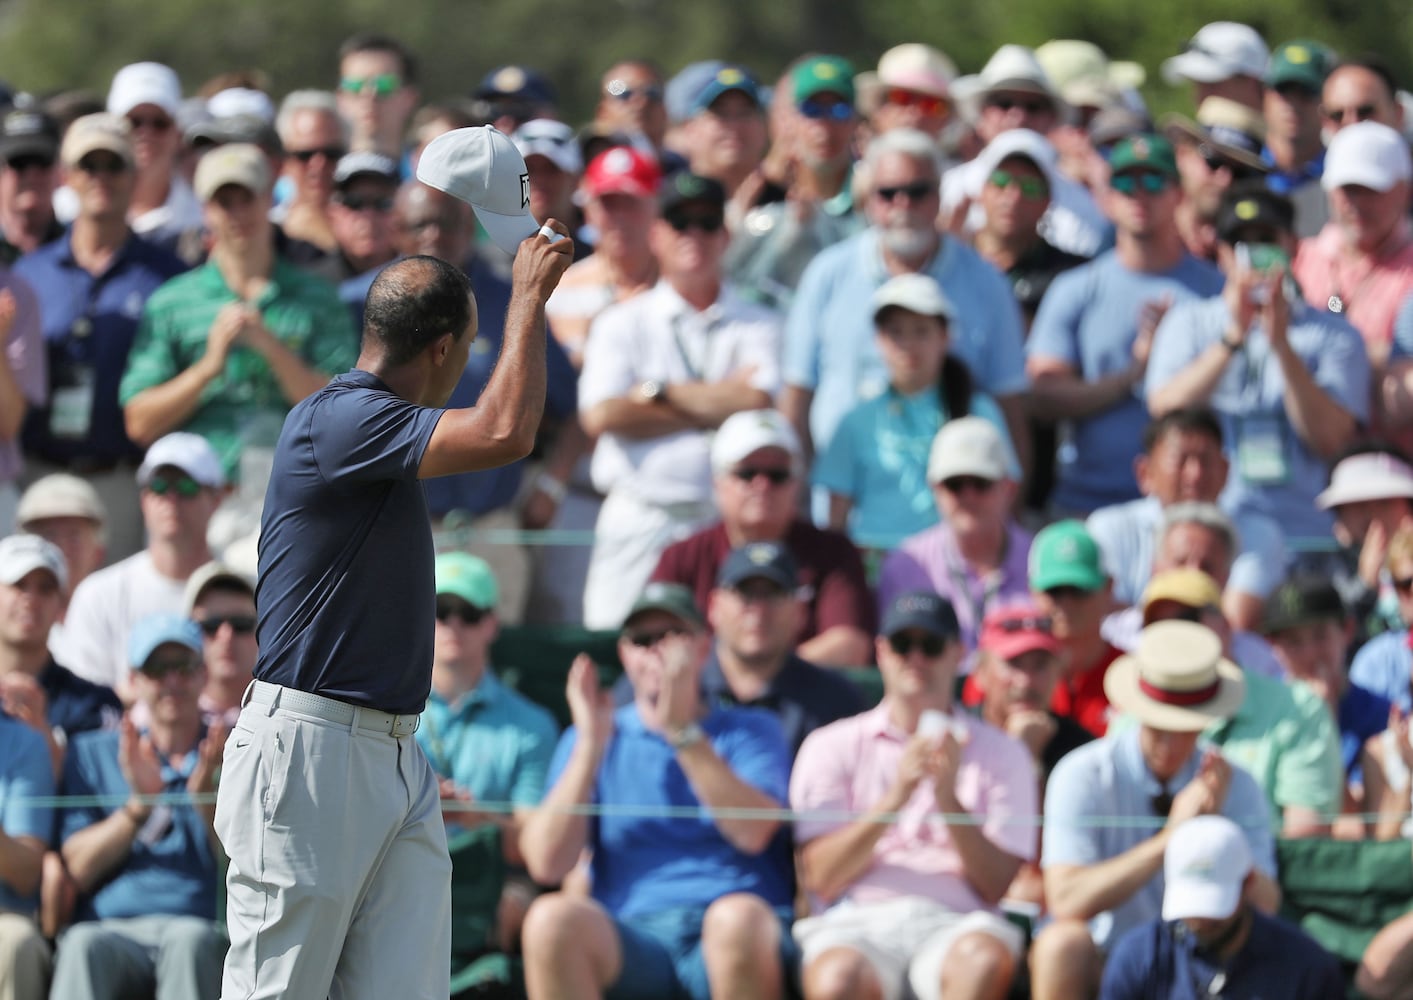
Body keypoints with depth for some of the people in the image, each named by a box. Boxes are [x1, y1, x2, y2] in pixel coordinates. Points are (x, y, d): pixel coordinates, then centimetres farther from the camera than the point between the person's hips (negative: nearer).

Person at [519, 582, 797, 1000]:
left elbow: (753, 832, -5)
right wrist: (591, 746, -1)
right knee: (554, 918, -32)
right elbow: (546, 864, 5)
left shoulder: (751, 730, 17)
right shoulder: (589, 739, 20)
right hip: (630, 941, 1)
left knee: (737, 918, -37)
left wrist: (683, 731, -10)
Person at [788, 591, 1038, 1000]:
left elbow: (997, 886, 6)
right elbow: (819, 877, 3)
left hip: (955, 924, 0)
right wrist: (895, 796, -8)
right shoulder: (831, 747, 17)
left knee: (983, 960, -38)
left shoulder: (1001, 754, 18)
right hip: (858, 920, 0)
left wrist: (949, 799, -9)